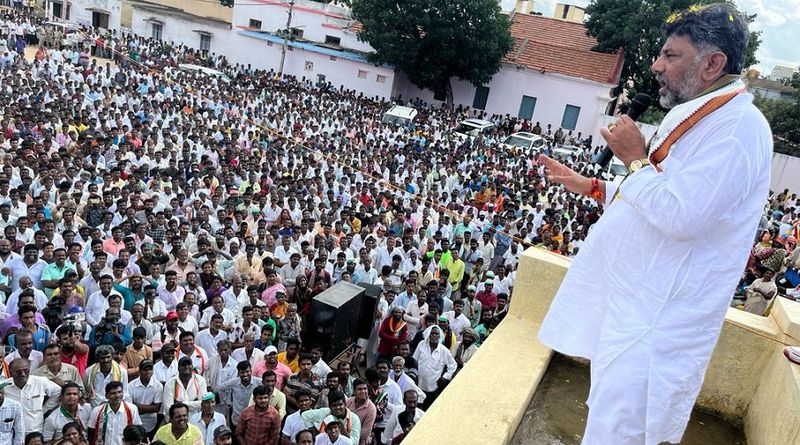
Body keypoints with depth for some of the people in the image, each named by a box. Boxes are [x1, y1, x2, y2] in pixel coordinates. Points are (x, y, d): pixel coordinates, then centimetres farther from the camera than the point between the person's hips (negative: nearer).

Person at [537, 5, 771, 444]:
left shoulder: (737, 128, -20)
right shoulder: (696, 118, 13)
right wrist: (588, 186, 16)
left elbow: (680, 215, -30)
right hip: (635, 295, 10)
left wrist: (635, 159, -16)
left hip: (656, 313, -10)